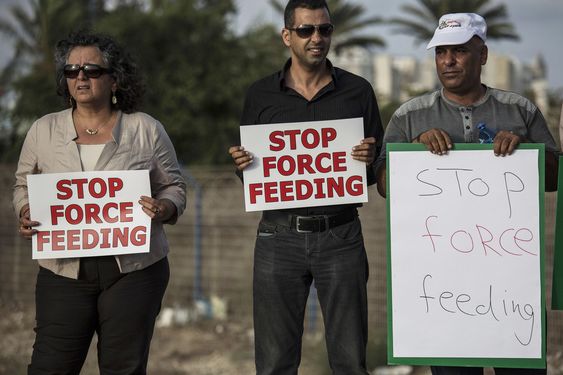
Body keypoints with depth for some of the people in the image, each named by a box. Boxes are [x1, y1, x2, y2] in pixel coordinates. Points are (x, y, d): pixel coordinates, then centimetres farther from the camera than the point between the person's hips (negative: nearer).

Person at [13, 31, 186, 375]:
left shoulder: (146, 129, 3)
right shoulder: (44, 130, 7)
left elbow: (174, 187, 7)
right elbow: (24, 186, 16)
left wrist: (163, 210, -14)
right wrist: (26, 213, -5)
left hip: (134, 269, -1)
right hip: (65, 270, 1)